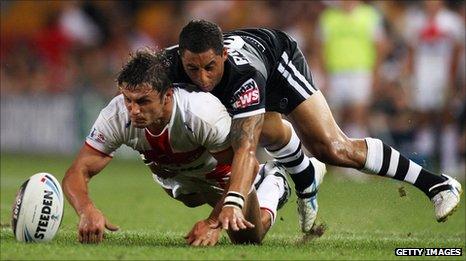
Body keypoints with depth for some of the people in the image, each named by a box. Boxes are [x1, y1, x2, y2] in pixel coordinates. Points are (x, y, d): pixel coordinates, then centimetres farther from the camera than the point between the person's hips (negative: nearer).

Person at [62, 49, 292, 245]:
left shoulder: (204, 113, -46)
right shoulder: (117, 116, -36)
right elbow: (77, 173, -35)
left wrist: (213, 223, -47)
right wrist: (87, 211, -59)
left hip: (221, 172, -4)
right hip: (172, 173, 4)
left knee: (246, 237, -7)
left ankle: (272, 184, 24)